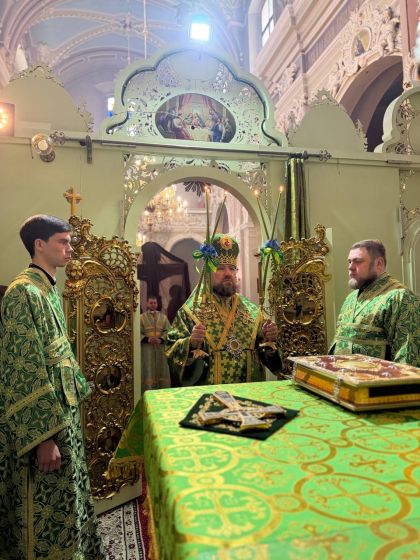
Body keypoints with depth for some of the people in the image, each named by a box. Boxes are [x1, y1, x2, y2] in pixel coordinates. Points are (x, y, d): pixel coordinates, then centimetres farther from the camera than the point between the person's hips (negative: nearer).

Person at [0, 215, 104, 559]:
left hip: (62, 411, 9)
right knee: (48, 509, 8)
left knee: (67, 498, 23)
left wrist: (78, 391, 20)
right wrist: (44, 437, -22)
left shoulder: (50, 290, 9)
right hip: (42, 422, -9)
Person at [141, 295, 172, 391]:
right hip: (147, 348, -2)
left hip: (161, 348, 2)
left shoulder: (163, 316, 11)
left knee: (161, 369, 4)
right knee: (149, 370, -2)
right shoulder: (142, 317, 5)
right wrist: (147, 339, -18)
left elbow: (168, 330, 3)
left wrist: (161, 339, -14)